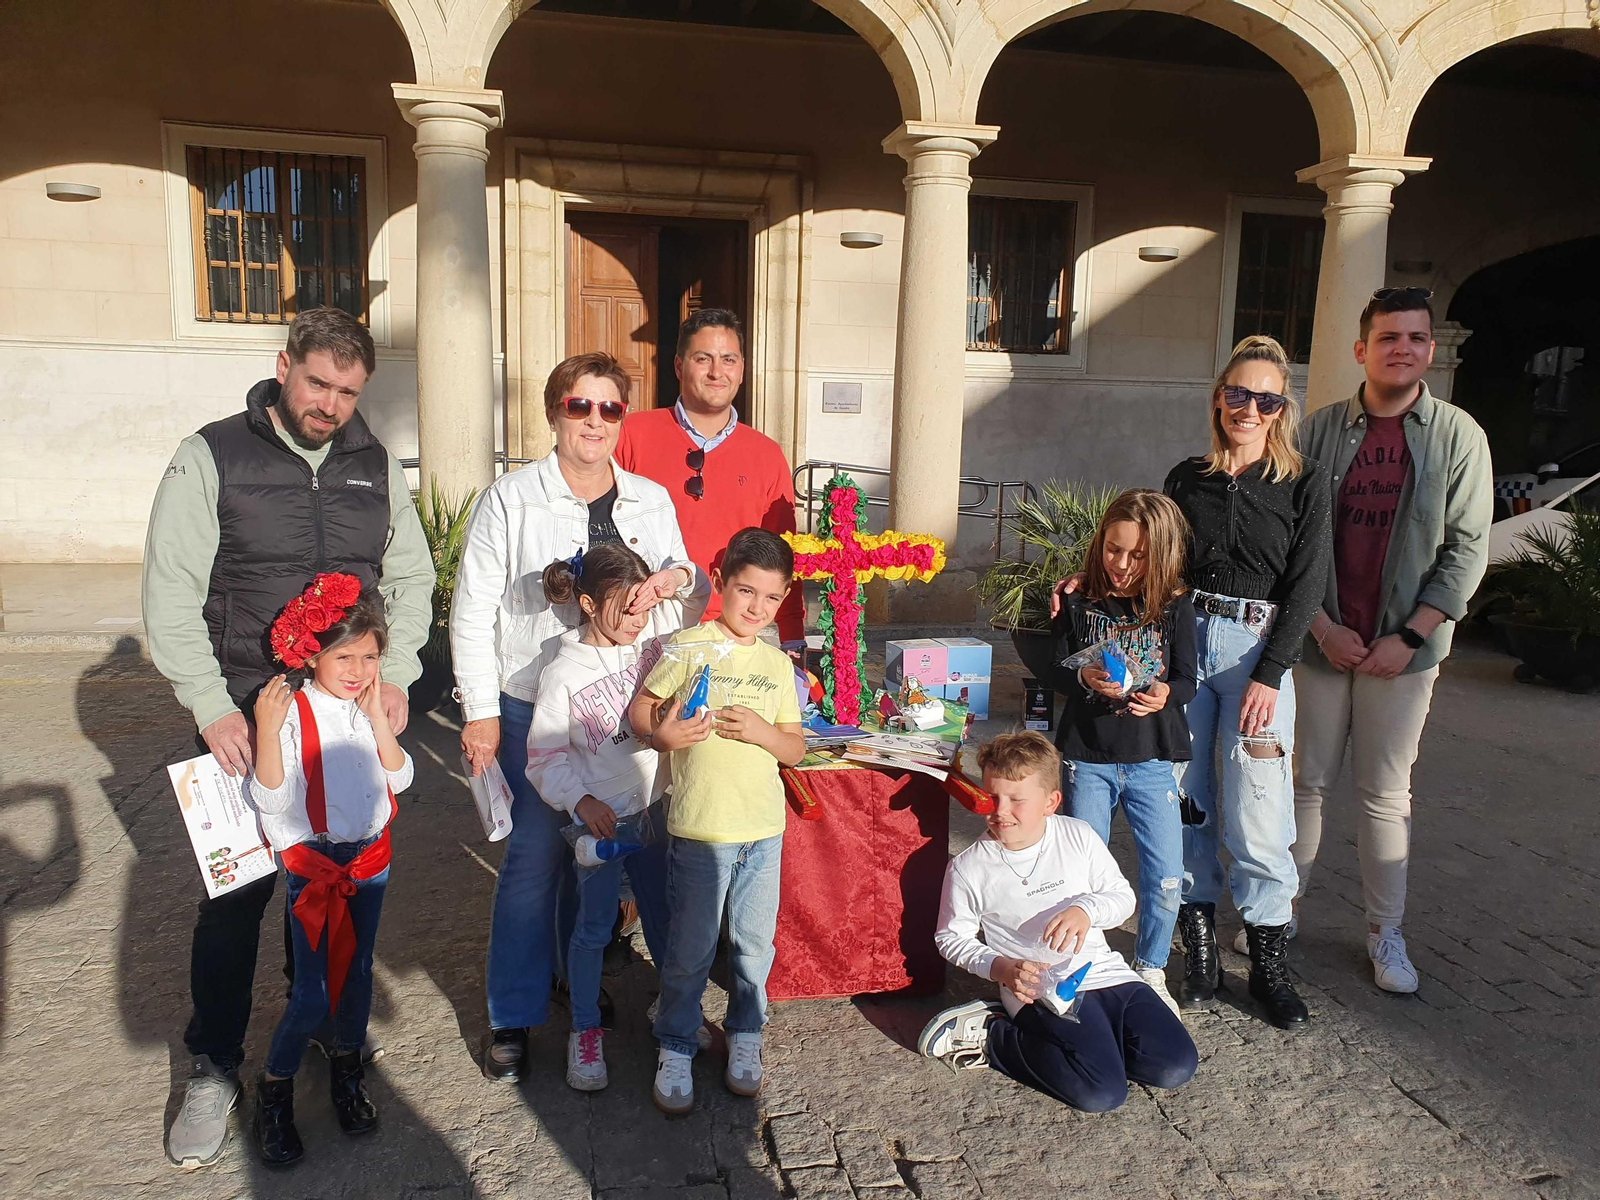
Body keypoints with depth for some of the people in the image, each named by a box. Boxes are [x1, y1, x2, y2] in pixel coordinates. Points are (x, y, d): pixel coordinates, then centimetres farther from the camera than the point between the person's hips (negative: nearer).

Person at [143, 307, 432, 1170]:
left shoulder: (377, 465, 5)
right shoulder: (211, 457, -5)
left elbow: (410, 577, 11)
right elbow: (170, 595, -7)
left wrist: (395, 674, -2)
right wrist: (211, 706, -13)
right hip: (247, 717, -3)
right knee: (236, 890, 2)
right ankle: (214, 1067, 20)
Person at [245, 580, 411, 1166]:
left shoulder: (372, 707, 2)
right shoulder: (291, 709, -14)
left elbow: (399, 778, -6)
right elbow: (269, 799, -18)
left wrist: (377, 716, -14)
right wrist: (267, 730, -29)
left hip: (370, 859, 5)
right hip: (313, 864, -5)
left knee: (357, 971, 16)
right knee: (312, 994, -4)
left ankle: (346, 1071, 37)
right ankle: (274, 1090, 19)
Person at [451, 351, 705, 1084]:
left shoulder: (650, 501, 7)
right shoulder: (510, 499, -4)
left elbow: (688, 590, 11)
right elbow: (473, 610, -4)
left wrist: (675, 577, -14)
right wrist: (480, 710, -9)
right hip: (533, 706, -4)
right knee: (536, 851, -4)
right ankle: (512, 1017, 13)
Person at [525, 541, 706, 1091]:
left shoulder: (653, 631, -6)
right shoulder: (563, 674, -16)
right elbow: (546, 756, -11)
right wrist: (581, 801, -24)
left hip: (655, 805, 4)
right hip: (600, 817, -4)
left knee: (664, 915, 19)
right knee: (593, 927, 9)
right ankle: (585, 1030, 27)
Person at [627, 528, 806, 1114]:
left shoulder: (778, 664, 8)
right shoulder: (687, 647, -6)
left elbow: (795, 749, 8)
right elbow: (640, 708, 0)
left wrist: (761, 731, -12)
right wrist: (663, 734, -21)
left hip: (764, 828, 4)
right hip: (700, 828, -4)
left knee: (754, 945, 14)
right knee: (691, 950, 7)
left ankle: (744, 1036, 35)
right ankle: (675, 1049, 26)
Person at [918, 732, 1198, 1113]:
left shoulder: (1079, 837, -2)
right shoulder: (968, 868, -8)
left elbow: (1123, 896, 6)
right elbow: (952, 937, 3)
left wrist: (1086, 909, -16)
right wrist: (999, 968, -14)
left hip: (1104, 971, 5)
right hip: (1038, 990, -4)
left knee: (1176, 1067, -8)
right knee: (1102, 1093, -22)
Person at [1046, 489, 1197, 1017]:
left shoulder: (1176, 608, -2)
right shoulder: (1079, 604, -2)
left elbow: (1187, 679, -1)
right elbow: (1058, 673, 0)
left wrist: (1166, 694, -23)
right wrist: (1084, 680, -22)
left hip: (1152, 760, 0)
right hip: (1088, 758, 0)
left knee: (1166, 875, 1)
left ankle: (1150, 971, 24)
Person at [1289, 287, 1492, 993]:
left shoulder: (1457, 436, 0)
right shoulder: (1322, 429, 2)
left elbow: (1466, 550, -2)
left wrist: (1408, 637, -9)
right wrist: (1324, 627, -7)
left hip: (1404, 649, 0)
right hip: (1321, 640, 1)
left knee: (1385, 795, 7)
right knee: (1306, 783, 8)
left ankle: (1385, 934, 21)